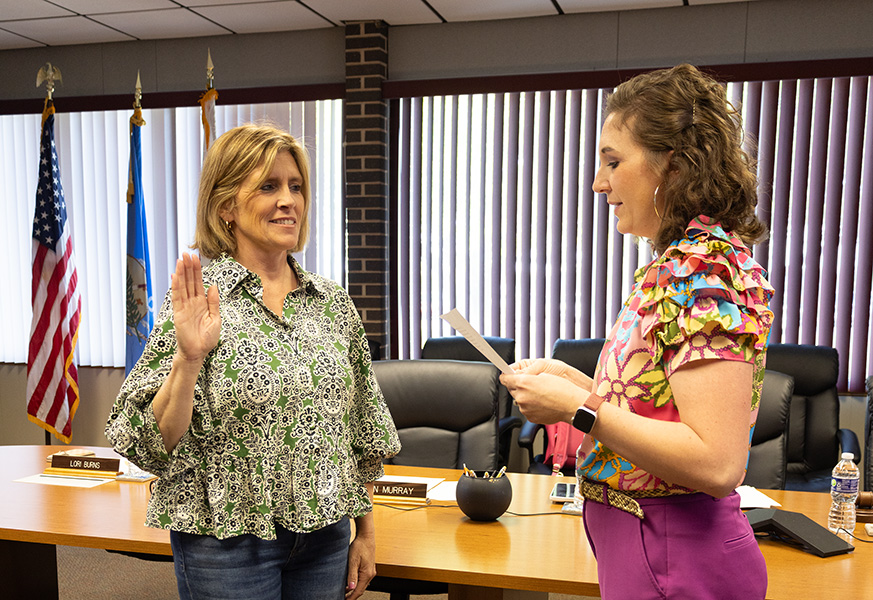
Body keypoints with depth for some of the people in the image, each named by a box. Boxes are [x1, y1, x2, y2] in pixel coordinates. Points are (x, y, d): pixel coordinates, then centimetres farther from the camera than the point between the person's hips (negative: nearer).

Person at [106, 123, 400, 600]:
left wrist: (365, 534, 10)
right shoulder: (197, 298, -10)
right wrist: (189, 357, -27)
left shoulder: (332, 302, 2)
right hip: (228, 539, -4)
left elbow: (362, 432, 9)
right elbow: (154, 445, -13)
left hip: (325, 536, 4)